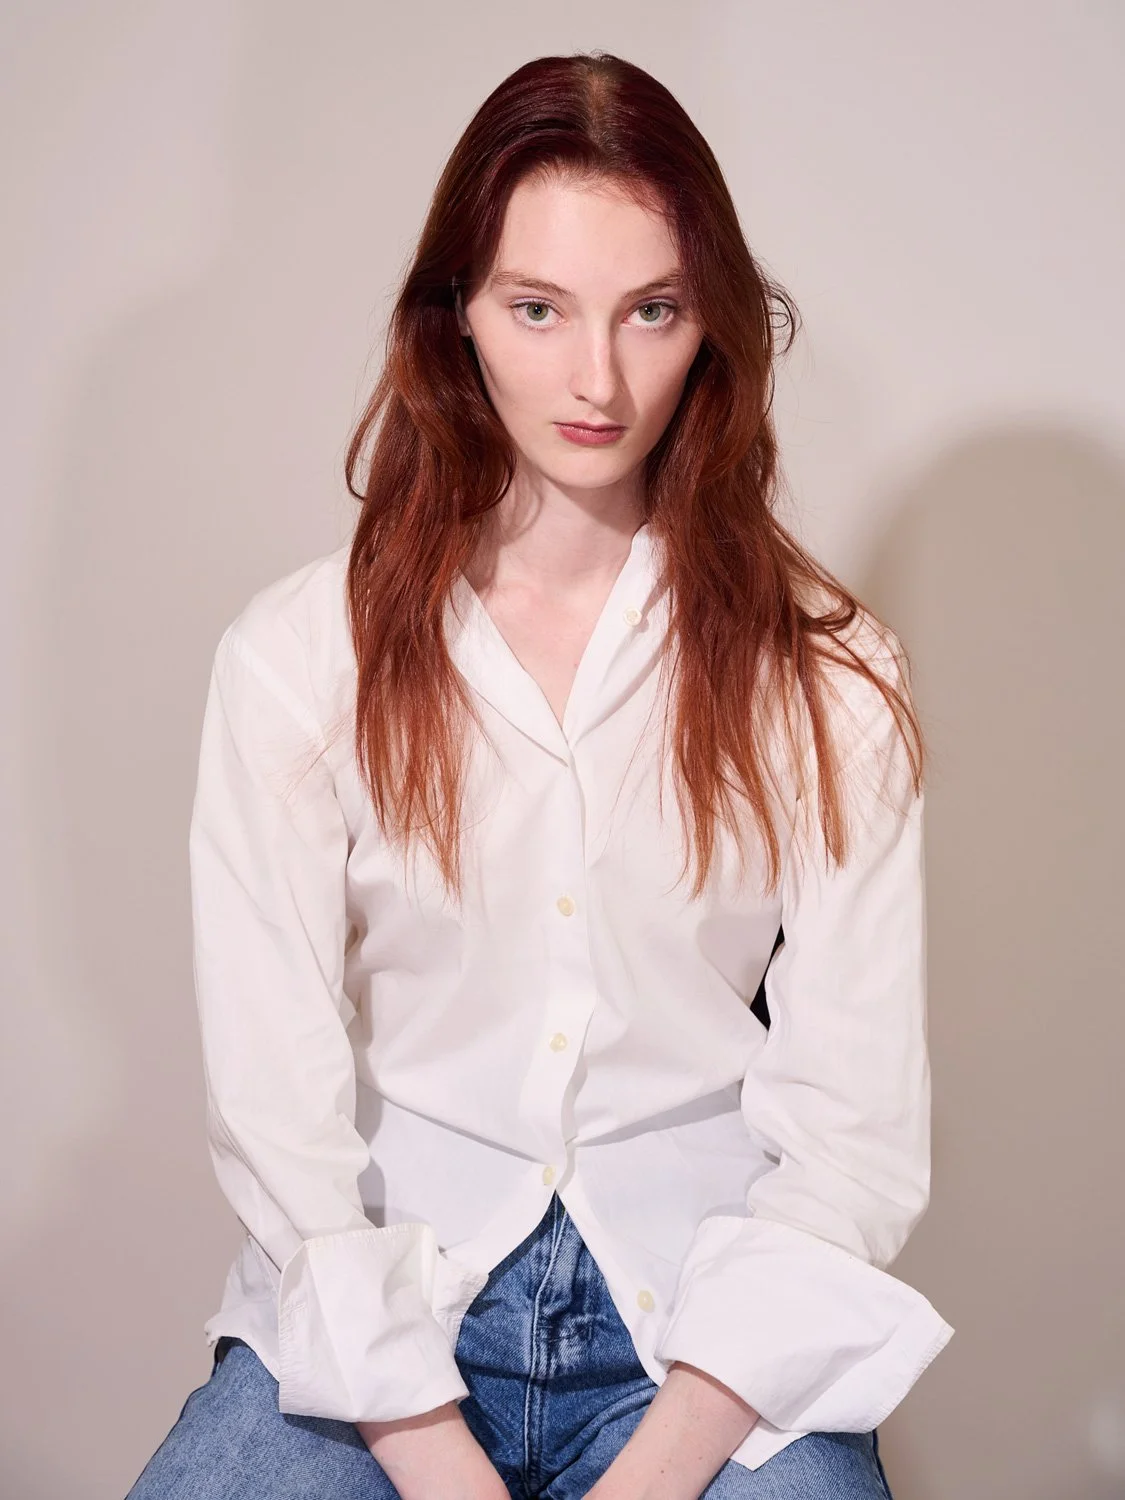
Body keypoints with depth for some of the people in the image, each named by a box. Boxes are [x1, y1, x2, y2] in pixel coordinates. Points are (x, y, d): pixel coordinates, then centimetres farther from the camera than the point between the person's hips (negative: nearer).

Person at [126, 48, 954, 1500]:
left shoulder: (828, 676, 0)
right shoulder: (300, 657, -1)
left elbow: (854, 1127, -3)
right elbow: (274, 1104, -5)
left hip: (709, 1329, 0)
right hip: (372, 1314, 0)